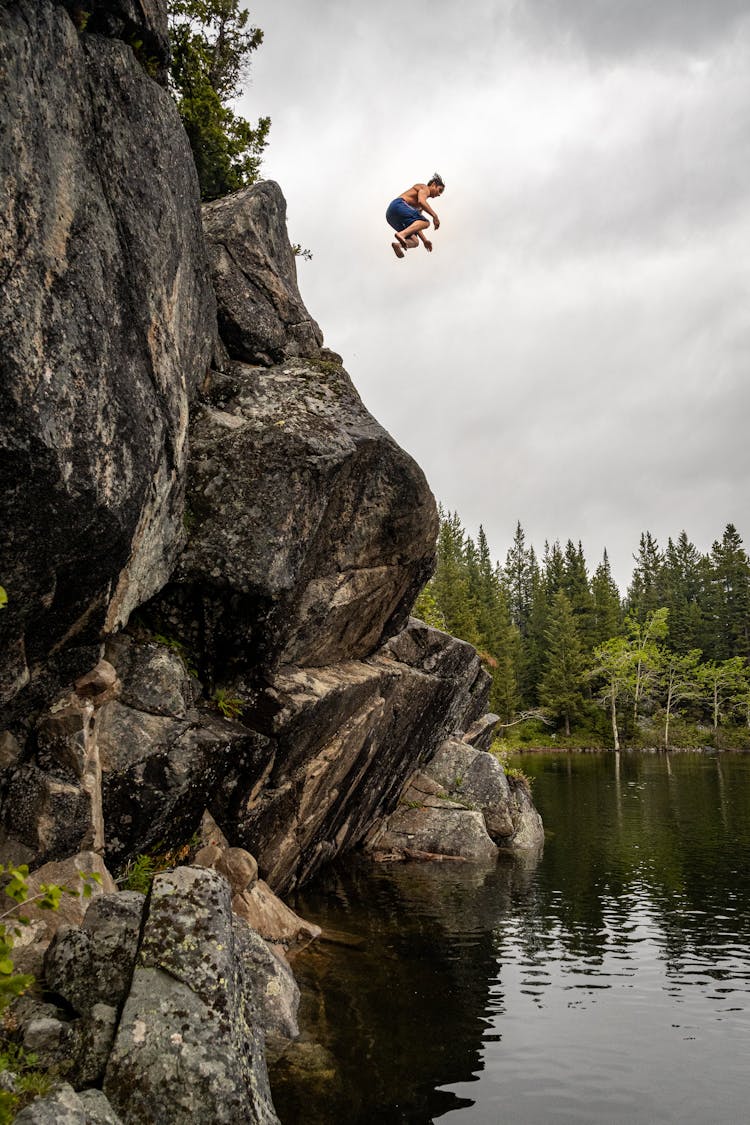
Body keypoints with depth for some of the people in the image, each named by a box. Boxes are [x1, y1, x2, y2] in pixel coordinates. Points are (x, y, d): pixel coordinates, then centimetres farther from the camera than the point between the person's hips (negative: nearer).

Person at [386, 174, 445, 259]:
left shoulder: (419, 206, 34)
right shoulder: (424, 188, 9)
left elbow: (415, 224, 31)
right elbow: (421, 201, -14)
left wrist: (424, 240, 24)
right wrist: (435, 216, -15)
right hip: (398, 205, -9)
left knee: (415, 242, 2)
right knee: (425, 222, -19)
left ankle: (398, 244, -28)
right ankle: (401, 235, -40)